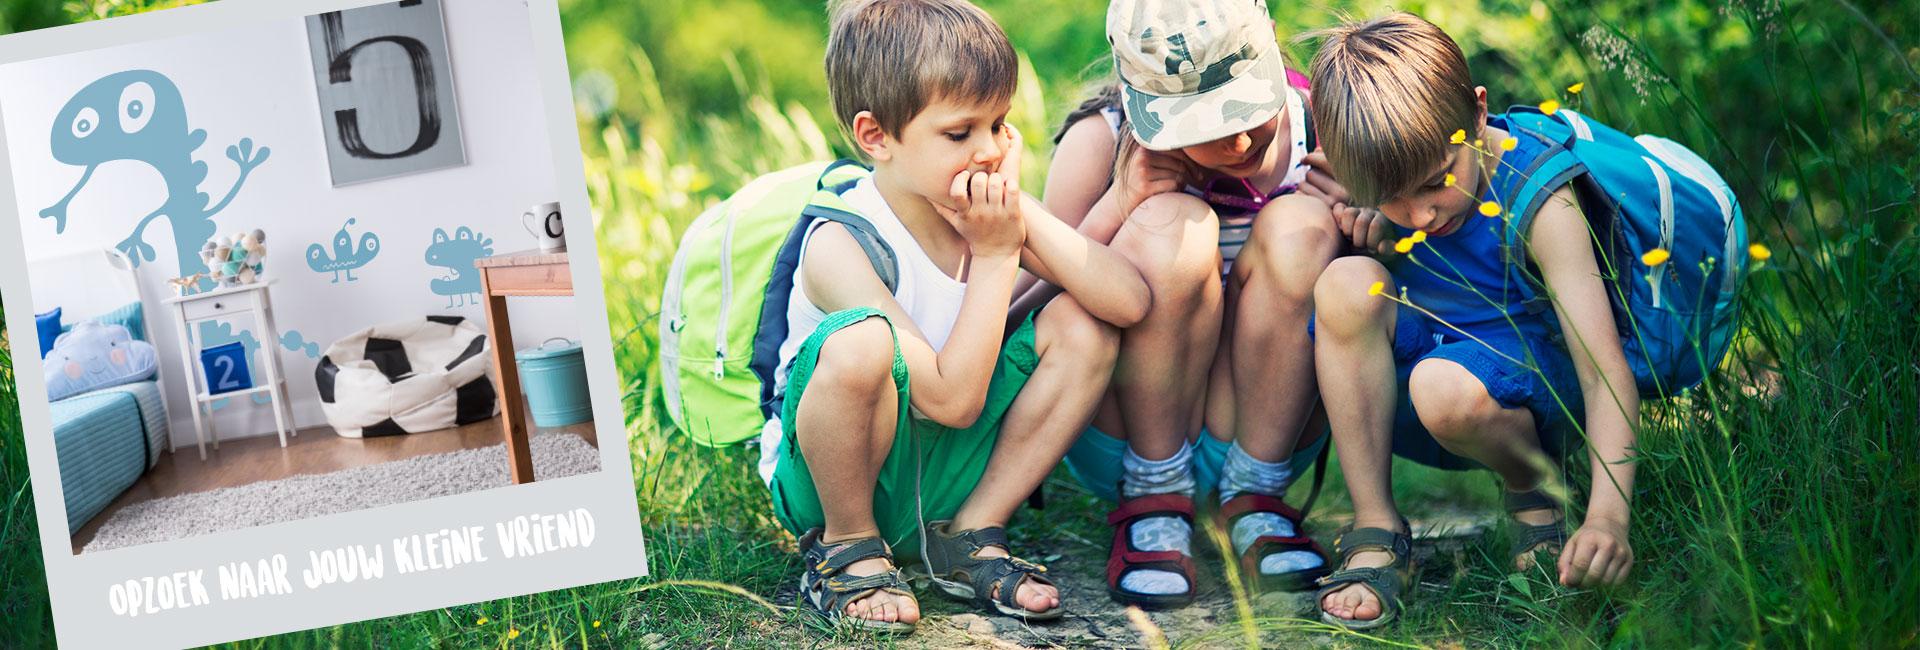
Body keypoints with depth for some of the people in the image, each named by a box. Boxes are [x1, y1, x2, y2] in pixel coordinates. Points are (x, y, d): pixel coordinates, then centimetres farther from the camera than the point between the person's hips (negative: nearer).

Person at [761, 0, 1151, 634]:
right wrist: (995, 255, -24)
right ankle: (847, 546, -10)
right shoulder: (840, 245, -24)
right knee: (862, 341, -37)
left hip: (945, 472, 6)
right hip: (830, 477, -6)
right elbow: (954, 400, -29)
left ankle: (972, 536, 0)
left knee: (1083, 325, -10)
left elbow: (1130, 301, -18)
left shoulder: (987, 212, -6)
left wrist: (1021, 212, -22)